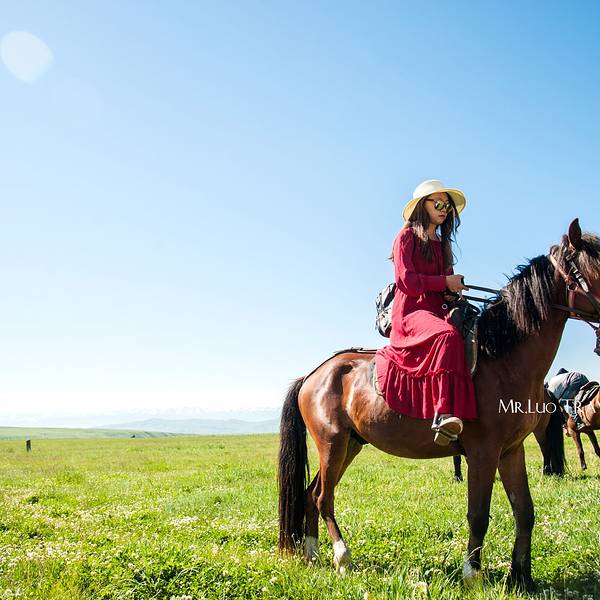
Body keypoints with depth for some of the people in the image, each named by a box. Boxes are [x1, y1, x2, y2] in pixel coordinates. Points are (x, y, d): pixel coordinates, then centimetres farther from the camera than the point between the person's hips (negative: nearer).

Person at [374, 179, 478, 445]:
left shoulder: (441, 243, 25)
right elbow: (406, 280, -9)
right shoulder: (407, 236, 4)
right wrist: (445, 282, -8)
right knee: (447, 336, -37)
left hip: (438, 310, 9)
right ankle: (443, 415, -45)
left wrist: (455, 287, 3)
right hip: (411, 311, -9)